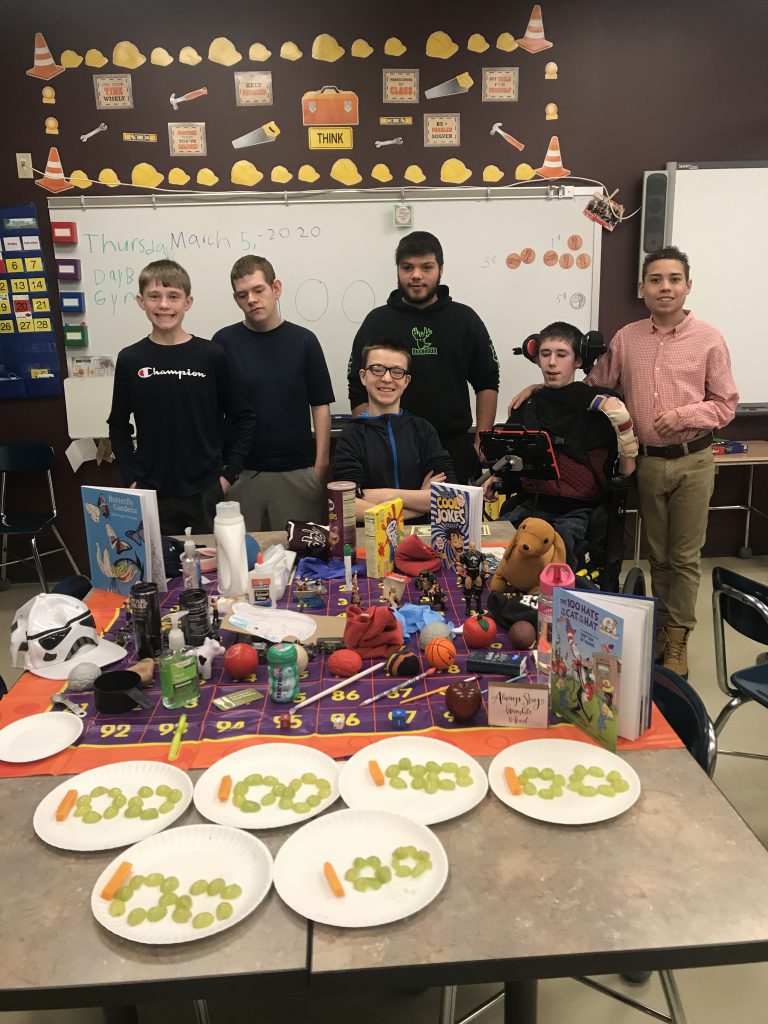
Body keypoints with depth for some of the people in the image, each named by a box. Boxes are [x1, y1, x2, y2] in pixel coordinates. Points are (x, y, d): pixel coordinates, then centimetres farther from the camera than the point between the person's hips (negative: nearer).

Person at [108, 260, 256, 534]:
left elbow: (243, 417, 1)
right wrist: (131, 478, 1)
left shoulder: (211, 355, -4)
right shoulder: (130, 359, 0)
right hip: (152, 492, 1)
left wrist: (228, 473, -3)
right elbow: (119, 424, 9)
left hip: (206, 491, -1)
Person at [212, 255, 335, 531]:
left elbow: (320, 406, 3)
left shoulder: (303, 341, 2)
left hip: (297, 472, 0)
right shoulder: (224, 342, 2)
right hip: (240, 473, 0)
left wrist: (321, 467, -3)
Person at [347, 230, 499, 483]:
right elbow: (359, 392, 3)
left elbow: (487, 384, 7)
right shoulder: (377, 322, 3)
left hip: (456, 451, 1)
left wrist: (481, 444, 0)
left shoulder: (465, 319, 5)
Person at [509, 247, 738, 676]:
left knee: (685, 555, 5)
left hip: (692, 461, -2)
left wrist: (684, 415, -18)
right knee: (657, 554, 14)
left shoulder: (709, 339, -4)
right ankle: (663, 625, 31)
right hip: (647, 461, 2)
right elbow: (594, 386, 11)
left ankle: (678, 639, 19)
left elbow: (726, 404, -2)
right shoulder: (626, 338, 4)